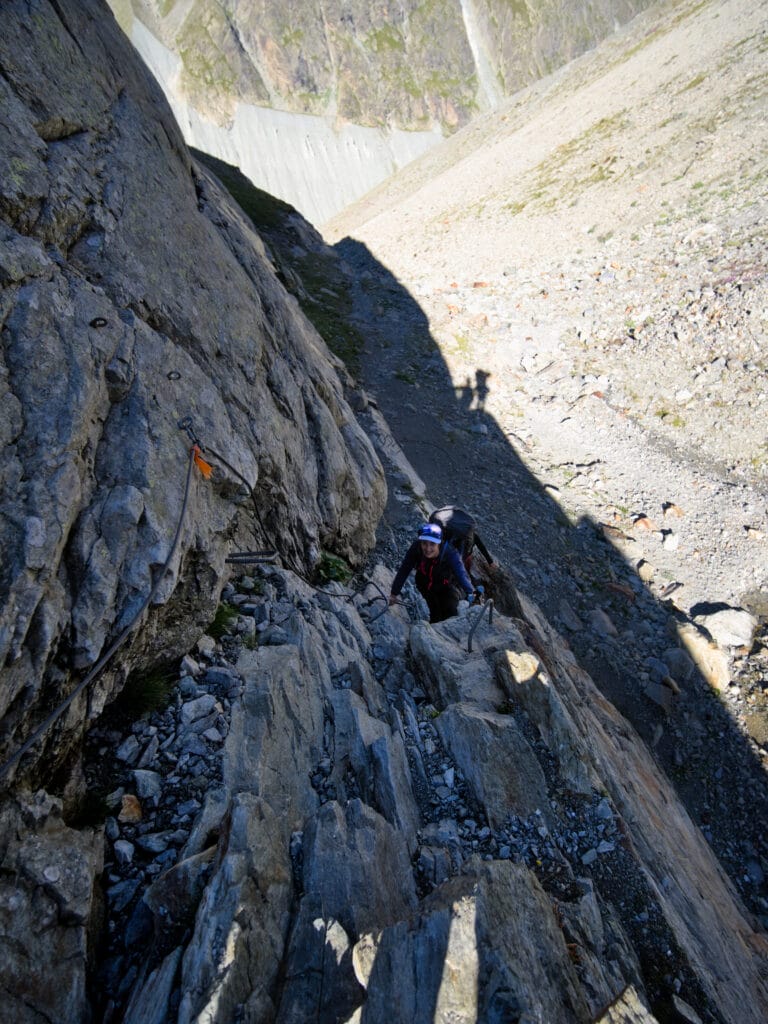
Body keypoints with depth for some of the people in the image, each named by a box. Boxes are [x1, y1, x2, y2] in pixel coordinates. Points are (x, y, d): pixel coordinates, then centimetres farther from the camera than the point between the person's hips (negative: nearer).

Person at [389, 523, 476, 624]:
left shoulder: (450, 553, -35)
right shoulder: (415, 549, -31)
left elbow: (461, 573, -43)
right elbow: (403, 571, -26)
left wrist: (470, 593, -55)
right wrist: (394, 593, -24)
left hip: (445, 587, -1)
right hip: (425, 586, 1)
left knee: (451, 612, -14)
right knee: (435, 613, -6)